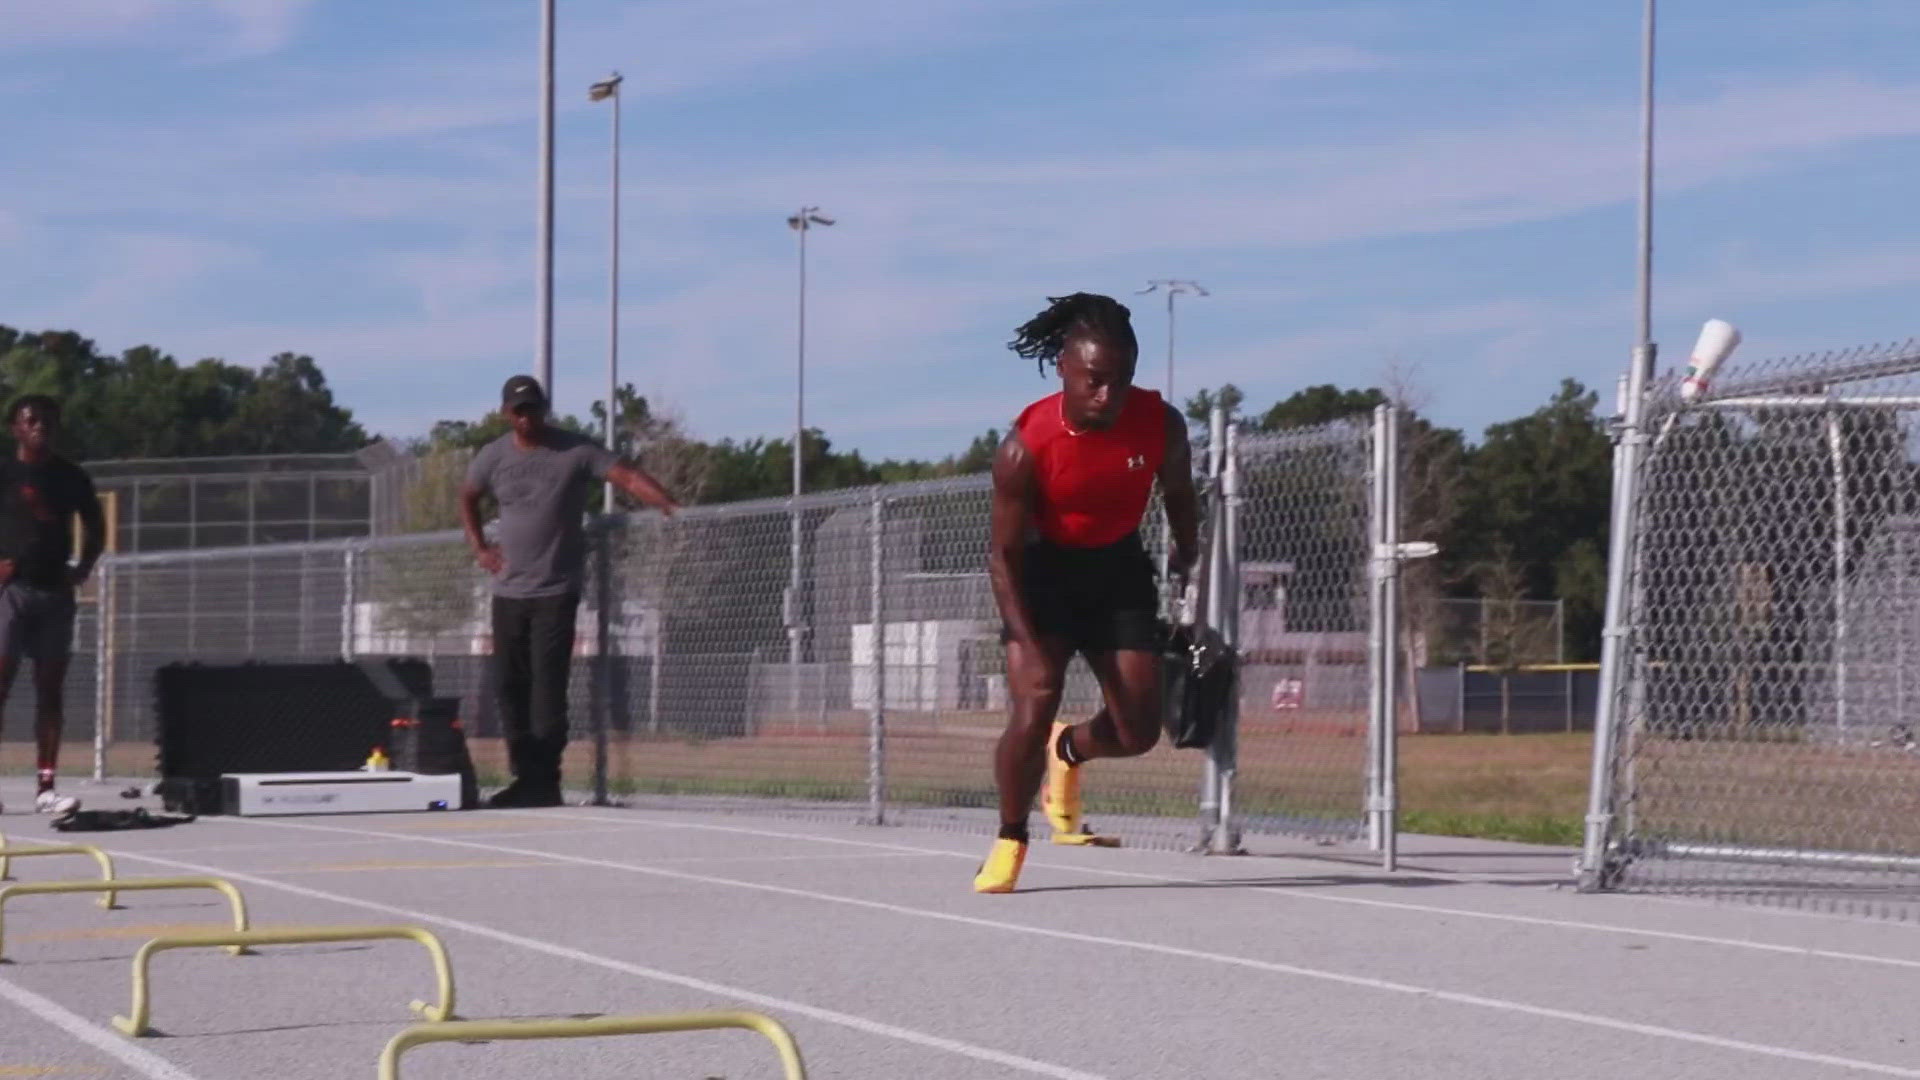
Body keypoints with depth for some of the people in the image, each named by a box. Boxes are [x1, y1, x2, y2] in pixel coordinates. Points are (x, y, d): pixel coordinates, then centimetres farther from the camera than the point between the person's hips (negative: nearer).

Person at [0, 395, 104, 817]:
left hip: (56, 591, 4)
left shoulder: (72, 477, 11)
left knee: (50, 689, 3)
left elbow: (95, 526, 23)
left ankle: (45, 786, 5)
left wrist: (84, 567, 9)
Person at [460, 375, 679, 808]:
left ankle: (544, 782, -9)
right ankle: (525, 776, 16)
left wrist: (670, 505, -35)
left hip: (556, 592, -5)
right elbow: (468, 498, 23)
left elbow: (627, 476, -19)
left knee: (548, 687, -11)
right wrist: (479, 548, 10)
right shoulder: (493, 456, 5)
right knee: (509, 686, 7)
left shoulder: (576, 451, -8)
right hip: (508, 591, 5)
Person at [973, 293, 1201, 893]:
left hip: (1119, 572, 3)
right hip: (1043, 573, -3)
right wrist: (1030, 646, -27)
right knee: (1032, 713, -19)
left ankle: (1069, 751, 36)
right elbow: (1003, 554, -19)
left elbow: (1178, 494, 5)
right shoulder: (1025, 448, -26)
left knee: (1138, 732, 0)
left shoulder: (1161, 425, -18)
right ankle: (1010, 842, 4)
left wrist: (1186, 557, 16)